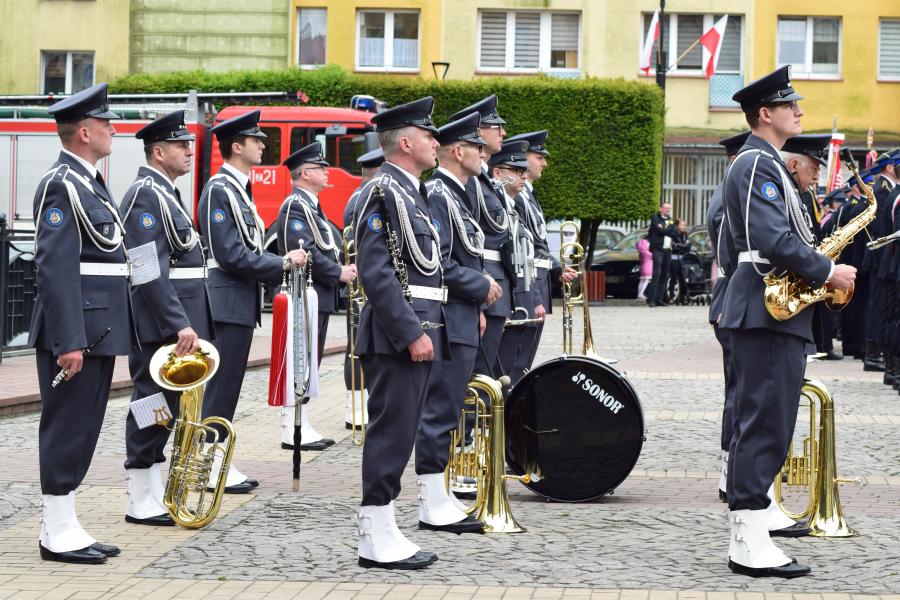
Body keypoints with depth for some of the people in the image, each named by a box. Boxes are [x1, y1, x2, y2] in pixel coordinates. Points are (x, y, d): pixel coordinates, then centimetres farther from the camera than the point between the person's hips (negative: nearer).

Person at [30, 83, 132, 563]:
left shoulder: (89, 183, 17)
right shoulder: (61, 185, -14)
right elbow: (54, 267, -20)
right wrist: (68, 341, -24)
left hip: (98, 331, 10)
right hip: (76, 331, -10)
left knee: (82, 430, 12)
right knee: (66, 429, -4)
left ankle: (64, 528, 19)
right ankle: (58, 534, 3)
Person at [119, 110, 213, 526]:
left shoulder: (165, 193, 18)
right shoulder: (146, 195, -14)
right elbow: (150, 271, -22)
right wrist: (180, 324, -25)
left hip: (171, 322, 10)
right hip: (160, 324, -10)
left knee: (161, 409, 13)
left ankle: (152, 498, 19)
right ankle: (141, 503, 2)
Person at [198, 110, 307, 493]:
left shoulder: (239, 190, 16)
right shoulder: (219, 190, -14)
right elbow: (230, 254, -20)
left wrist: (283, 262, 5)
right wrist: (282, 264, -14)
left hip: (242, 303, 10)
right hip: (229, 302, -10)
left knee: (226, 386, 11)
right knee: (222, 386, -7)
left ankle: (215, 461, 16)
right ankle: (210, 467, -3)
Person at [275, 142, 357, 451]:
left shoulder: (312, 206, 19)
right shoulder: (296, 206, -13)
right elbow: (304, 252, -22)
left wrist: (343, 268, 8)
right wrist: (338, 273, -15)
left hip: (318, 298, 10)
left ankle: (302, 426, 17)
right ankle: (293, 431, -6)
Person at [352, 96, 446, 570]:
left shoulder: (411, 192, 19)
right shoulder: (383, 190, -13)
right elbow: (375, 271, -20)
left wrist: (428, 327, 18)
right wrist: (411, 333, -21)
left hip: (417, 330, 10)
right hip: (398, 335, -10)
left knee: (396, 434, 12)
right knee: (391, 433, -7)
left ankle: (380, 534, 17)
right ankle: (378, 542, -2)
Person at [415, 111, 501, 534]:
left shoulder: (452, 195, 18)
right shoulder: (437, 194, -15)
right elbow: (436, 265, -22)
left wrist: (474, 306, 16)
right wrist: (482, 288, -13)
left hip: (458, 322, 11)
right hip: (448, 324, -11)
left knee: (442, 412, 13)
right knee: (439, 412, -7)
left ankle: (437, 498, 18)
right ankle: (434, 506, -3)